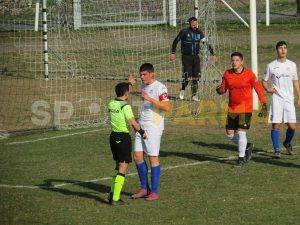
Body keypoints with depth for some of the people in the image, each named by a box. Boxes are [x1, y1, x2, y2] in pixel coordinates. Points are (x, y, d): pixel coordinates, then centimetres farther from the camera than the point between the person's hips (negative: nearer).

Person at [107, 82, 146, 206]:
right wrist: (141, 132, -5)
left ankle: (112, 193, 19)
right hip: (124, 137, -7)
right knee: (123, 168, -2)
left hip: (113, 135, 8)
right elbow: (133, 122, -22)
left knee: (118, 166, 21)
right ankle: (115, 198, -6)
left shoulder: (111, 104, 5)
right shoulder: (125, 106, -16)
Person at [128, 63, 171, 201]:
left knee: (153, 158, -4)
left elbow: (167, 107, -22)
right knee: (137, 156, 6)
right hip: (141, 126, 8)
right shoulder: (143, 86, 13)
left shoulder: (160, 87, -12)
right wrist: (133, 85, 23)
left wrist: (150, 99, -28)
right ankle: (144, 188, 18)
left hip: (154, 127, -8)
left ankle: (154, 192, 2)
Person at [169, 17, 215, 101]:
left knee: (196, 76, 1)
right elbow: (175, 41, 3)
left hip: (196, 57, 4)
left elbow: (206, 43, 0)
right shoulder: (184, 32, -6)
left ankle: (194, 95, 12)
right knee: (187, 76, -12)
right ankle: (182, 90, 16)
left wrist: (212, 53, -9)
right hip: (186, 57, -4)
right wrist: (173, 53, 0)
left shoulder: (199, 33, 5)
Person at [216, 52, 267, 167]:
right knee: (230, 134, 7)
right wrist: (220, 90, -15)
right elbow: (223, 88, 10)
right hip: (232, 108, 5)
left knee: (241, 132, -12)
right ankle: (247, 146, 31)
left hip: (245, 108, -5)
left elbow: (258, 89, -4)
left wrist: (264, 104, -7)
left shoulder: (249, 74, -8)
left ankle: (241, 157, 3)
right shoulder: (227, 74, 3)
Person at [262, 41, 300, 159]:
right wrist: (268, 89, -10)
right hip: (276, 99, -1)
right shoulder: (271, 66, 3)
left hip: (289, 99, 2)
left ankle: (287, 143, 24)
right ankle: (277, 150, 2)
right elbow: (264, 81, 11)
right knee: (275, 125, -6)